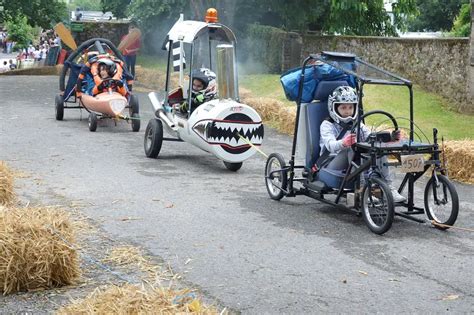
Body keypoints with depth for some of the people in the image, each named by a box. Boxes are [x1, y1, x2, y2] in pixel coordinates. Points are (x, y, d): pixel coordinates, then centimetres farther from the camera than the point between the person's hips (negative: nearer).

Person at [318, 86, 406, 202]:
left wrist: (389, 138, -18)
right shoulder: (327, 125, 0)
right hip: (332, 165, -5)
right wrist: (343, 143, -44)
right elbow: (330, 145, -20)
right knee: (352, 147, -33)